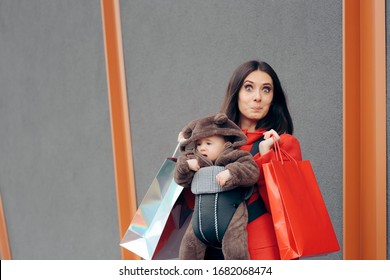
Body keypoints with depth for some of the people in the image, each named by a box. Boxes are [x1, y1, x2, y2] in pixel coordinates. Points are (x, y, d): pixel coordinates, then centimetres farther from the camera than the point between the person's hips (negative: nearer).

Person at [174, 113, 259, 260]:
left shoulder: (234, 157, 3)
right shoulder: (195, 163, 16)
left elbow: (252, 172, -8)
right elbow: (181, 180, 14)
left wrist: (231, 172, -22)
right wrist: (185, 165, -3)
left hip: (229, 223, -4)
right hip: (200, 223, 5)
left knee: (236, 253, -14)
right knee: (187, 251, 6)